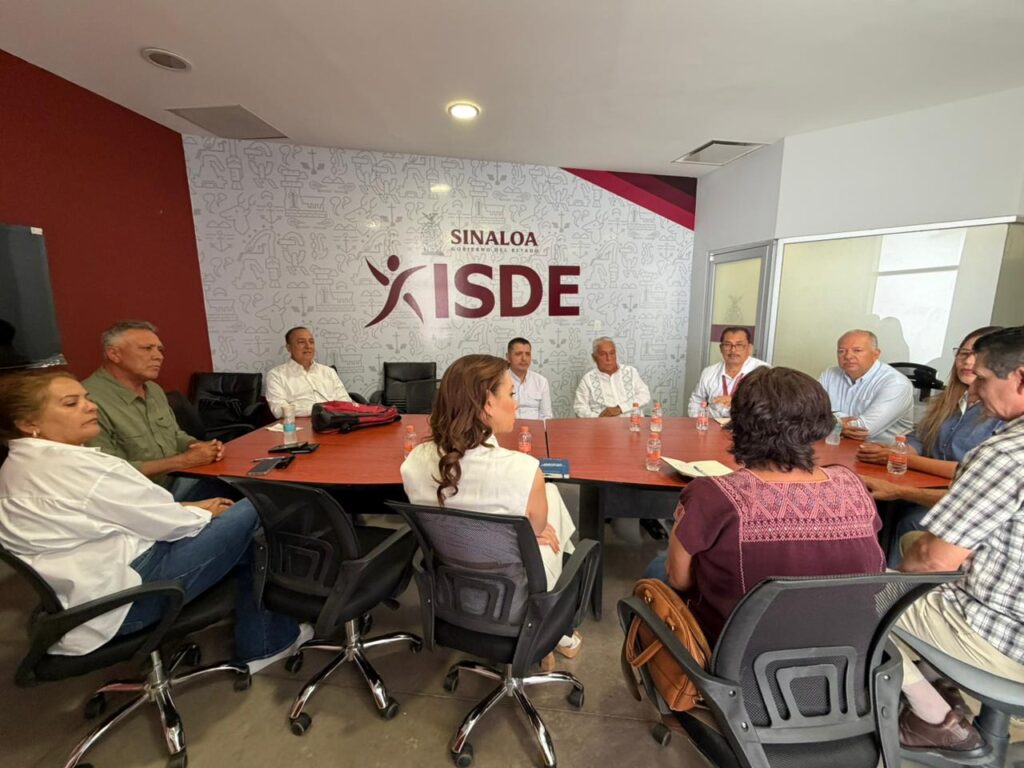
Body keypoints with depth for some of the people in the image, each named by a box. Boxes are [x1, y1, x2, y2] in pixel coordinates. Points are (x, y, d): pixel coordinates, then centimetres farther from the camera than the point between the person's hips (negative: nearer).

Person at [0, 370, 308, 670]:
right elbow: (162, 522, -17)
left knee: (239, 528, 12)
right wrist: (204, 513, 2)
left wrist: (191, 508, 9)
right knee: (253, 514, -8)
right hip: (124, 597, -10)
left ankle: (261, 643, 17)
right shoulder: (70, 465, -23)